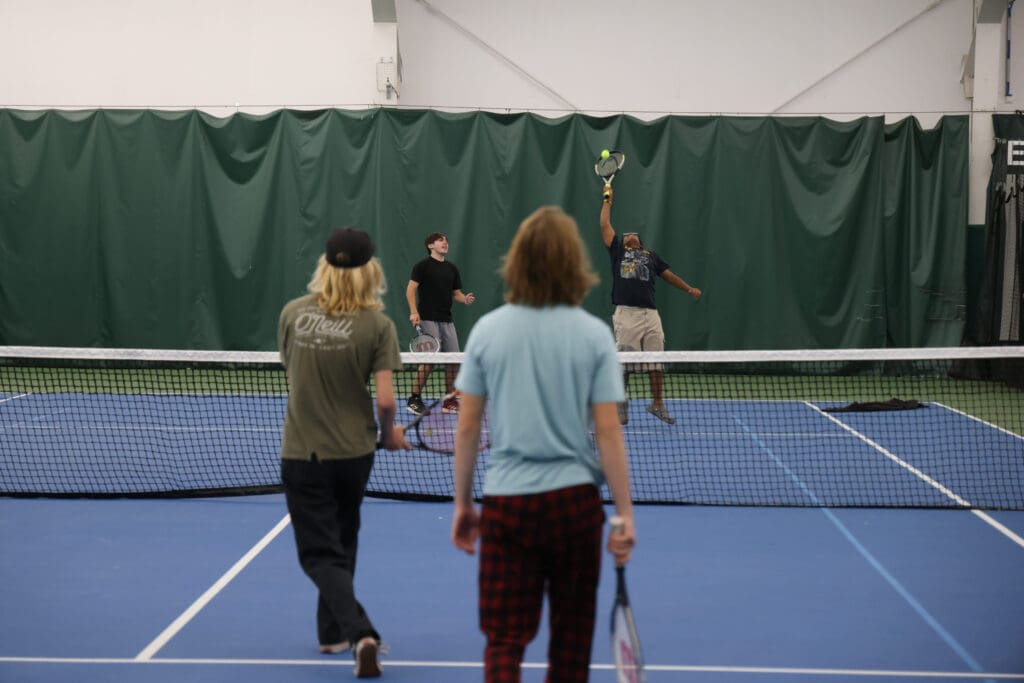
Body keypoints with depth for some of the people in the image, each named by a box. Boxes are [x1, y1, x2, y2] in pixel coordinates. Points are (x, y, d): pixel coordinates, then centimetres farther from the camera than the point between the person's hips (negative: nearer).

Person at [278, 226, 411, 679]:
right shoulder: (377, 325, -11)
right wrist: (389, 434, 6)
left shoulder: (293, 313, -5)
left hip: (301, 452, -1)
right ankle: (333, 633, 34)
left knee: (321, 554, 4)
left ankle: (360, 633, -16)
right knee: (341, 543, 23)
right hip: (353, 451, 1)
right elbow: (385, 400, -14)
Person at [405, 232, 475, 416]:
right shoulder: (423, 265, -2)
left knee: (453, 359, 2)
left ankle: (449, 401, 11)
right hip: (428, 318, -6)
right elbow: (411, 289, -6)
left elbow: (456, 293, 20)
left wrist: (465, 299, -2)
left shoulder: (452, 268, 16)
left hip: (446, 320, 7)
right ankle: (414, 399, -4)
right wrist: (413, 312, -17)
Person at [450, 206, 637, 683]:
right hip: (575, 500, 0)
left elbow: (466, 429, 0)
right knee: (571, 636, 17)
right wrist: (625, 513, -1)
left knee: (503, 640, 3)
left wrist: (462, 503, 10)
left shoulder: (487, 330, -1)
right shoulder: (593, 334, -5)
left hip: (506, 501, 0)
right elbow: (607, 431, -7)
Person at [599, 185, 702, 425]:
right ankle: (620, 405, 9)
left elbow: (669, 275, 25)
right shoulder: (618, 250, 14)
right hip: (626, 315, -3)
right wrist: (607, 200, 23)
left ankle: (657, 404, 13)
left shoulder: (650, 255, 22)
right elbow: (605, 225, 13)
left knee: (656, 361, 3)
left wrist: (689, 289, 19)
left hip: (650, 314, 3)